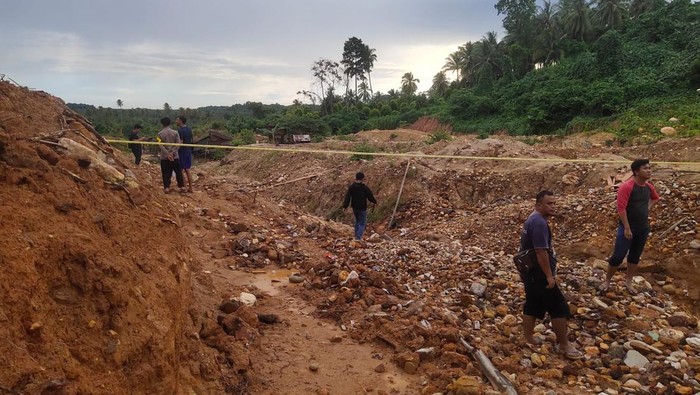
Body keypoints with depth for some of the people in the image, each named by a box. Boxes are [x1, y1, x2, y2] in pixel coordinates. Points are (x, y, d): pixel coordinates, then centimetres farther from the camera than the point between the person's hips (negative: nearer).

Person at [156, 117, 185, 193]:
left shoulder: (160, 134, -2)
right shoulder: (175, 132, 0)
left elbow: (160, 145, -11)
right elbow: (178, 144, -8)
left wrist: (167, 154, -15)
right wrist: (172, 153, -11)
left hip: (164, 157, 0)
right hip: (175, 156, 1)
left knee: (166, 173, 5)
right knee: (178, 172, 8)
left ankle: (166, 188, 4)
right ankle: (182, 186, 6)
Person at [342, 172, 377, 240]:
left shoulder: (351, 187, -6)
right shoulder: (365, 188, -17)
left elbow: (347, 197, -7)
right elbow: (371, 197, -7)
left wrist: (345, 206, -1)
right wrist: (375, 201, 13)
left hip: (354, 207, 5)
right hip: (362, 208, -5)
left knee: (357, 221, 25)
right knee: (362, 223, 5)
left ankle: (356, 235, 31)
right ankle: (358, 237, -9)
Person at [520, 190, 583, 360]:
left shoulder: (534, 219, 12)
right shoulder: (539, 222, -23)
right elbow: (541, 252, -26)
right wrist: (549, 275, -20)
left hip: (531, 272, 10)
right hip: (538, 274, -10)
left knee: (532, 306, 16)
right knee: (559, 308, 1)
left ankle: (528, 340, 25)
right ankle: (564, 345, 12)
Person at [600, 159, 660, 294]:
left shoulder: (649, 187, 3)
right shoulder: (627, 186, -19)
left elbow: (655, 198, 27)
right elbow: (621, 208, -22)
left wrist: (648, 208, 9)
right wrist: (627, 228, -22)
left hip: (643, 228, 7)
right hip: (628, 228, -7)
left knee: (635, 256, 15)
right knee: (618, 256, -2)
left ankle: (628, 282, 28)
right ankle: (607, 281, 14)